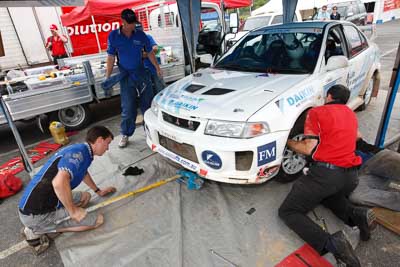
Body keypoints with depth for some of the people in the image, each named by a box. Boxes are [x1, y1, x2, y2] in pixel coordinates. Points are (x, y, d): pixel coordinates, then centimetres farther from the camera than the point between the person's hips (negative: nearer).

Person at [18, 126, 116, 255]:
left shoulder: (82, 151, 9)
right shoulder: (78, 152, -22)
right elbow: (59, 182, -38)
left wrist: (98, 191, 40)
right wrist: (73, 211, -23)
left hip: (45, 201, 10)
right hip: (37, 213, -10)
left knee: (85, 197, 24)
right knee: (98, 219, -5)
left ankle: (39, 227, 12)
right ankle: (37, 230, -1)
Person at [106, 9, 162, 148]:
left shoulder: (140, 35, -1)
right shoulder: (113, 36, -3)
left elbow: (149, 52, 9)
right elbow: (111, 57, -1)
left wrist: (157, 67, 7)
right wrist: (107, 77, -3)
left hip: (141, 74, 2)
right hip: (125, 77, -1)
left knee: (148, 103, 8)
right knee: (127, 108, 1)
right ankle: (125, 134, 17)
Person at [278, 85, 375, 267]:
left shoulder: (316, 112, -1)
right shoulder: (351, 114, 19)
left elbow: (309, 149, -6)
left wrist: (288, 142, 8)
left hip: (325, 173, -7)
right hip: (351, 176, 7)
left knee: (288, 212, -1)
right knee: (327, 194, 35)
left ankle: (330, 243, -25)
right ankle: (357, 215, 5)